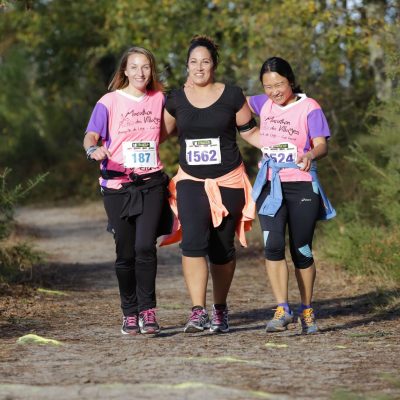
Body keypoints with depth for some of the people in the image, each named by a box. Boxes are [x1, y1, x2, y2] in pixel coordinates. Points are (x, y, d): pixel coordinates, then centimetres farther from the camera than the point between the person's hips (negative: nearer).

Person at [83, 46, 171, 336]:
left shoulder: (159, 99, 8)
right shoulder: (110, 102, -1)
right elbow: (91, 135, -11)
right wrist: (93, 149, -30)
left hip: (150, 183, 1)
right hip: (117, 185, -1)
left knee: (145, 246, -16)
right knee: (126, 253, 3)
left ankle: (148, 311, -8)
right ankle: (130, 313, 17)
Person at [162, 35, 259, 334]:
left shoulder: (232, 96, 0)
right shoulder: (176, 100, 5)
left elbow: (250, 132, 6)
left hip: (228, 182, 0)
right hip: (191, 182, 1)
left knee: (222, 248, 6)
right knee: (193, 242, -18)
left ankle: (220, 310, 25)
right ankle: (198, 312, -22)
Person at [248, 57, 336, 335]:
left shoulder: (309, 108, -7)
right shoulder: (264, 104, 7)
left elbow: (322, 145, -15)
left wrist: (310, 155, -37)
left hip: (301, 187, -3)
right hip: (270, 186, 3)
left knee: (302, 251, 4)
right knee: (273, 246, -14)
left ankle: (307, 310, 21)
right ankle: (282, 309, -12)